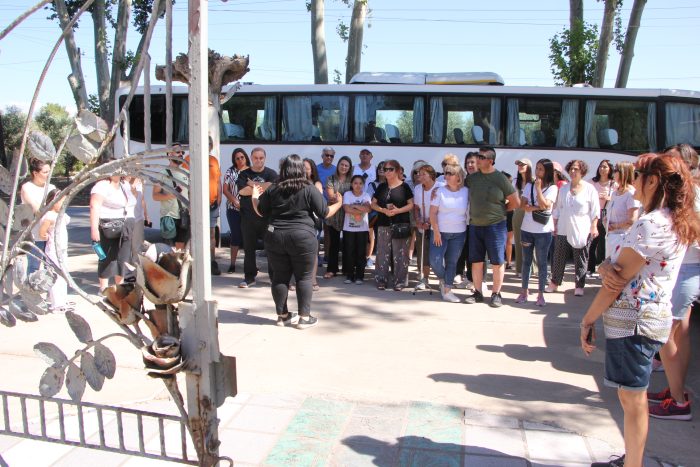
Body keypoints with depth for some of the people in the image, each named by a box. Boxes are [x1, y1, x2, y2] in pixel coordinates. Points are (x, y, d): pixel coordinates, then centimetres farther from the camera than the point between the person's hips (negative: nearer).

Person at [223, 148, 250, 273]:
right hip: (233, 209, 0)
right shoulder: (230, 172, 4)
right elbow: (225, 190, 0)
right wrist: (235, 201, -12)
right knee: (236, 235, 4)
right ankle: (232, 263, 11)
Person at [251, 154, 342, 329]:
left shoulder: (272, 189, 4)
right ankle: (304, 317, 9)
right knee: (304, 277, 6)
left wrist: (254, 197, 30)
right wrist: (338, 204, 15)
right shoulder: (310, 189, -5)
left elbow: (261, 212, 12)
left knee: (280, 276, 12)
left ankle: (282, 315, 20)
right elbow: (324, 213, -3)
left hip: (275, 237, 3)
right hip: (303, 238, -3)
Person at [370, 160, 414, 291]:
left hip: (400, 225, -3)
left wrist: (398, 210, -17)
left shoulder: (404, 186, 0)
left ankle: (399, 282, 6)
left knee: (400, 254, -1)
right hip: (383, 225, 3)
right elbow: (373, 204, 11)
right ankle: (381, 280, 12)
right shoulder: (381, 187, 11)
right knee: (382, 253, 5)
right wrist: (383, 210, -8)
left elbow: (411, 204, -2)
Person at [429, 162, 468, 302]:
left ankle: (447, 291, 15)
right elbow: (433, 213, -5)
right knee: (435, 261, -8)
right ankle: (442, 280, 22)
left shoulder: (466, 192, 0)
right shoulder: (440, 191, -4)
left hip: (459, 234, 1)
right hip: (440, 232, -1)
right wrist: (436, 232, -10)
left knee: (452, 263, 6)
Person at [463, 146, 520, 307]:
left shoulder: (500, 178, -8)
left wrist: (500, 210, 6)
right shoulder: (472, 178, 3)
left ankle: (496, 294, 15)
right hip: (475, 226, 4)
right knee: (476, 261, 10)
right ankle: (477, 293, 21)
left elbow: (515, 202, -1)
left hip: (495, 226, -4)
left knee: (497, 262, 3)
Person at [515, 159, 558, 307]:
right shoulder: (529, 185, 6)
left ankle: (541, 294, 12)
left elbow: (544, 204, -17)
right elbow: (522, 205, -3)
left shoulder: (552, 188, -3)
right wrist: (537, 207, -16)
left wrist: (538, 187, -14)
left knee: (542, 263, 4)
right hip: (526, 229, 3)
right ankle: (524, 291, 19)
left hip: (543, 231, -3)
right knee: (526, 261, 10)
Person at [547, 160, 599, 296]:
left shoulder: (590, 189, -1)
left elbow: (595, 210, -1)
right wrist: (555, 225, 9)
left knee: (581, 260, 4)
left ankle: (579, 286, 14)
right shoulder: (563, 189, 9)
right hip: (563, 230, 3)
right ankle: (554, 283, 20)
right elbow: (557, 208, 13)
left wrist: (594, 227, -7)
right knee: (558, 258, 7)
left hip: (582, 231, -3)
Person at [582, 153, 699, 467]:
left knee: (631, 399, 2)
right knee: (632, 396, 19)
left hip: (634, 322, -10)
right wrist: (606, 268, -15)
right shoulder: (675, 223, 13)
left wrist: (588, 319, -10)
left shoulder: (651, 224, -20)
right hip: (652, 318, 10)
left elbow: (618, 281, -18)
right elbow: (613, 266, 7)